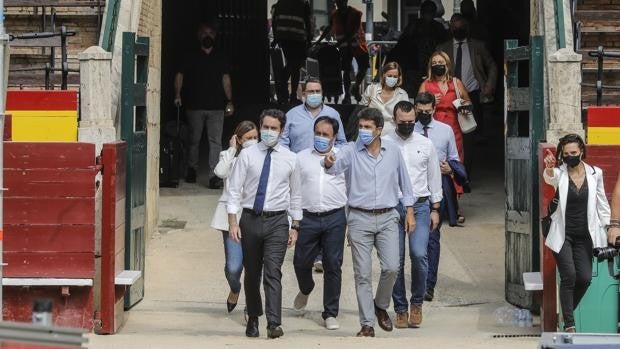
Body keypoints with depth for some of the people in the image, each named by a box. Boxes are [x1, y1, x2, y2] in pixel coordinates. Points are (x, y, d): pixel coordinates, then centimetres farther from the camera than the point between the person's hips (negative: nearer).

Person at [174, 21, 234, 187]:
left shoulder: (220, 58, 12)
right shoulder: (192, 57, 8)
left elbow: (226, 79, 12)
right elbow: (180, 75, 7)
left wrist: (229, 101, 5)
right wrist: (178, 94, -7)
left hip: (216, 107, 0)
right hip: (195, 105, 0)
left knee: (215, 141, -8)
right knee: (194, 140, 7)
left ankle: (214, 175, -14)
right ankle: (192, 170, 23)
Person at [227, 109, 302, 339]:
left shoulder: (290, 158, 4)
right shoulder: (247, 155, 1)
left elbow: (296, 194, 9)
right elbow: (234, 189, 0)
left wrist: (295, 227, 6)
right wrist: (233, 222, -8)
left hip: (277, 221, -1)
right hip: (250, 219, 1)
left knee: (273, 272, -13)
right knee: (251, 273, 11)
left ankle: (274, 324, -18)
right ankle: (253, 319, 27)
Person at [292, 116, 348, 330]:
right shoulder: (301, 158, 10)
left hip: (335, 218, -1)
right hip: (308, 217, 1)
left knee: (333, 265, -1)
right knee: (301, 262, 4)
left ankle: (330, 314, 9)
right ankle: (305, 289, 39)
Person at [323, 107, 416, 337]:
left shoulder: (393, 150, 3)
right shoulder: (351, 150, -4)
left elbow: (404, 181, 13)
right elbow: (337, 166, -24)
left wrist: (409, 211, 11)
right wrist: (329, 163, -48)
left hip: (387, 217, 1)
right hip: (360, 219, -1)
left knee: (391, 268, -8)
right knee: (362, 274, 0)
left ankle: (381, 306, 20)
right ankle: (367, 325, 7)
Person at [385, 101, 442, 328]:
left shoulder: (426, 144, 8)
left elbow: (434, 178, 13)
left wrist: (435, 209, 10)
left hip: (420, 206, 0)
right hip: (391, 207, 0)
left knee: (419, 254, -14)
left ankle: (417, 302, 5)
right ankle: (400, 309, 11)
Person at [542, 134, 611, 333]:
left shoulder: (595, 174, 2)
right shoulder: (559, 173, -4)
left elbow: (602, 204, 9)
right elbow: (549, 178, -29)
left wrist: (608, 229, 4)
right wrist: (549, 168, -52)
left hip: (584, 236, 3)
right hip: (563, 235, -2)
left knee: (585, 278, -2)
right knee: (569, 276, -13)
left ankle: (566, 313, 22)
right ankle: (569, 324, -7)